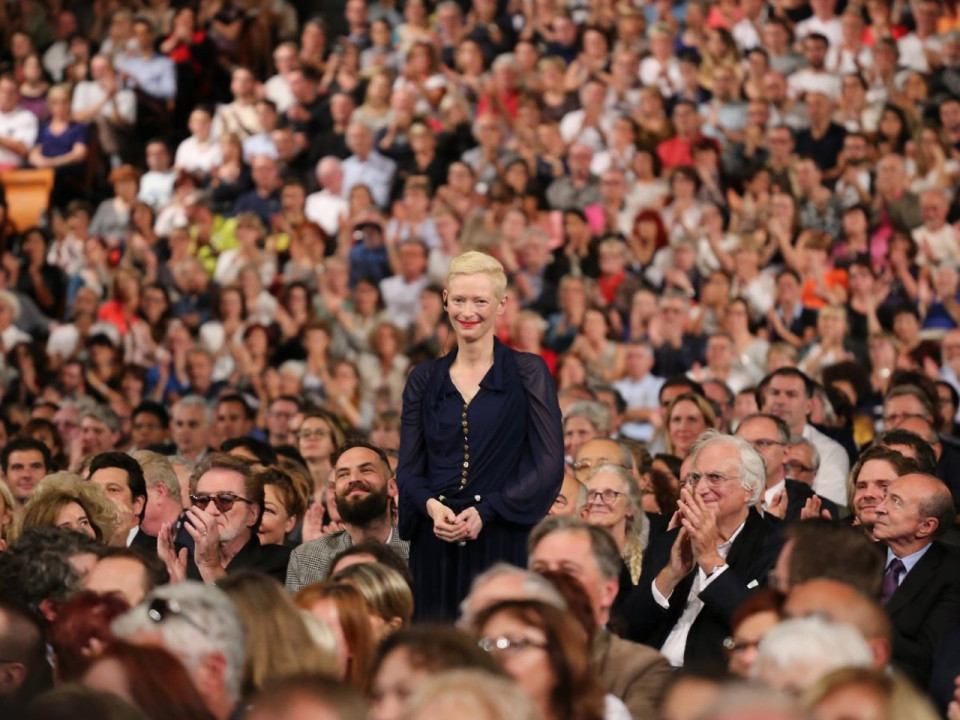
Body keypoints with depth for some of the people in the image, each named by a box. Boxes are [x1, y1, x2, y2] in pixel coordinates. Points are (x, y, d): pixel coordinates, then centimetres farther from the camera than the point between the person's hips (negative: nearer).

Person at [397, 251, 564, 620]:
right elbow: (408, 468, 10)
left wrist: (484, 511, -13)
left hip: (504, 540, -3)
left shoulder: (527, 372, 4)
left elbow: (550, 465, -3)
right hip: (436, 544, 3)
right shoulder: (424, 379, 13)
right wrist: (430, 505, -12)